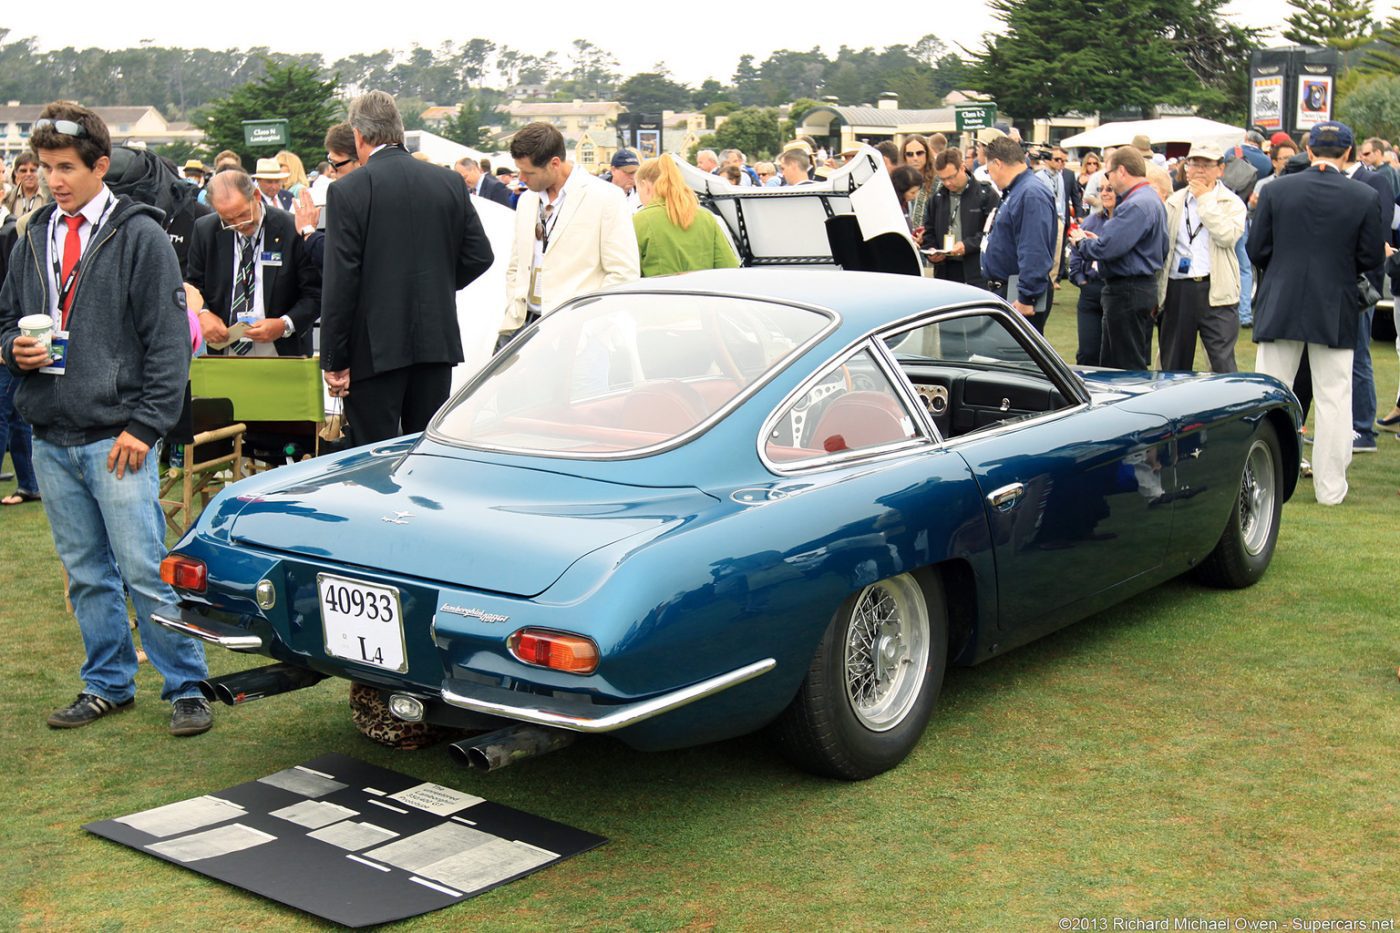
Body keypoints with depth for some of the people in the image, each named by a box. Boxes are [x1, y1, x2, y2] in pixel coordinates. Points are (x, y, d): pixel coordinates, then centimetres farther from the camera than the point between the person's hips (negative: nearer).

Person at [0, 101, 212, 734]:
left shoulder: (139, 235, -5)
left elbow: (168, 340, -8)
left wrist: (144, 425, -13)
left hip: (116, 437, -6)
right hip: (51, 438, 6)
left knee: (146, 572, -5)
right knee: (85, 573, 13)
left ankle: (185, 688, 6)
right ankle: (108, 684, 25)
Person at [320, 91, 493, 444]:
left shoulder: (348, 190, -9)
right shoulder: (450, 182, 4)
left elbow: (340, 280, -12)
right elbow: (480, 255, 6)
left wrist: (334, 361, -7)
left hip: (374, 348, -5)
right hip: (437, 343, 5)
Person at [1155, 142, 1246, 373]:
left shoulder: (1232, 203, 4)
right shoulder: (1174, 202, 14)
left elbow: (1227, 236, -16)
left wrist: (1205, 199, -10)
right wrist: (1156, 293, 9)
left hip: (1216, 292, -3)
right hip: (1177, 290, 4)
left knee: (1222, 365, -7)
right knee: (1173, 366, 10)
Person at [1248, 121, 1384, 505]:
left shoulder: (1275, 190, -5)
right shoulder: (1366, 198, -7)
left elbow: (1257, 251, -3)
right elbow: (1371, 259, -4)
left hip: (1280, 307, 1)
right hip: (1336, 311, 0)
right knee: (1333, 399, 7)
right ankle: (1330, 486, 11)